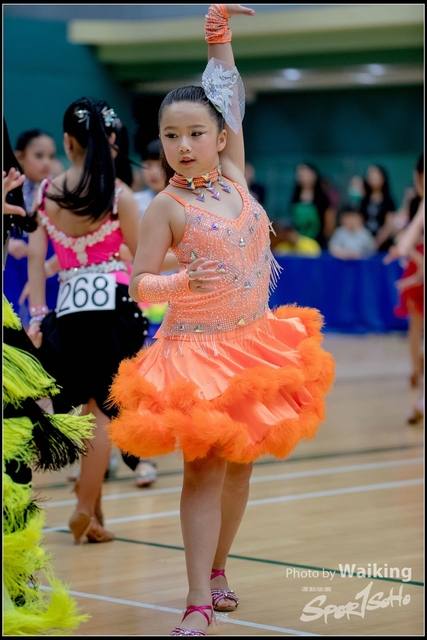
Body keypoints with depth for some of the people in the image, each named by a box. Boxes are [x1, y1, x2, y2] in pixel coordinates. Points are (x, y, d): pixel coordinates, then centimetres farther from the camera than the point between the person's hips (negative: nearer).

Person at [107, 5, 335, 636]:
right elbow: (139, 283, -8)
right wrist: (185, 282, -25)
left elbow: (231, 101, 12)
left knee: (241, 463, 13)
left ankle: (216, 569, 28)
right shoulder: (166, 206, -11)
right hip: (199, 351, -6)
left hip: (256, 342, 6)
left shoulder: (232, 176, 2)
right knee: (204, 468, -8)